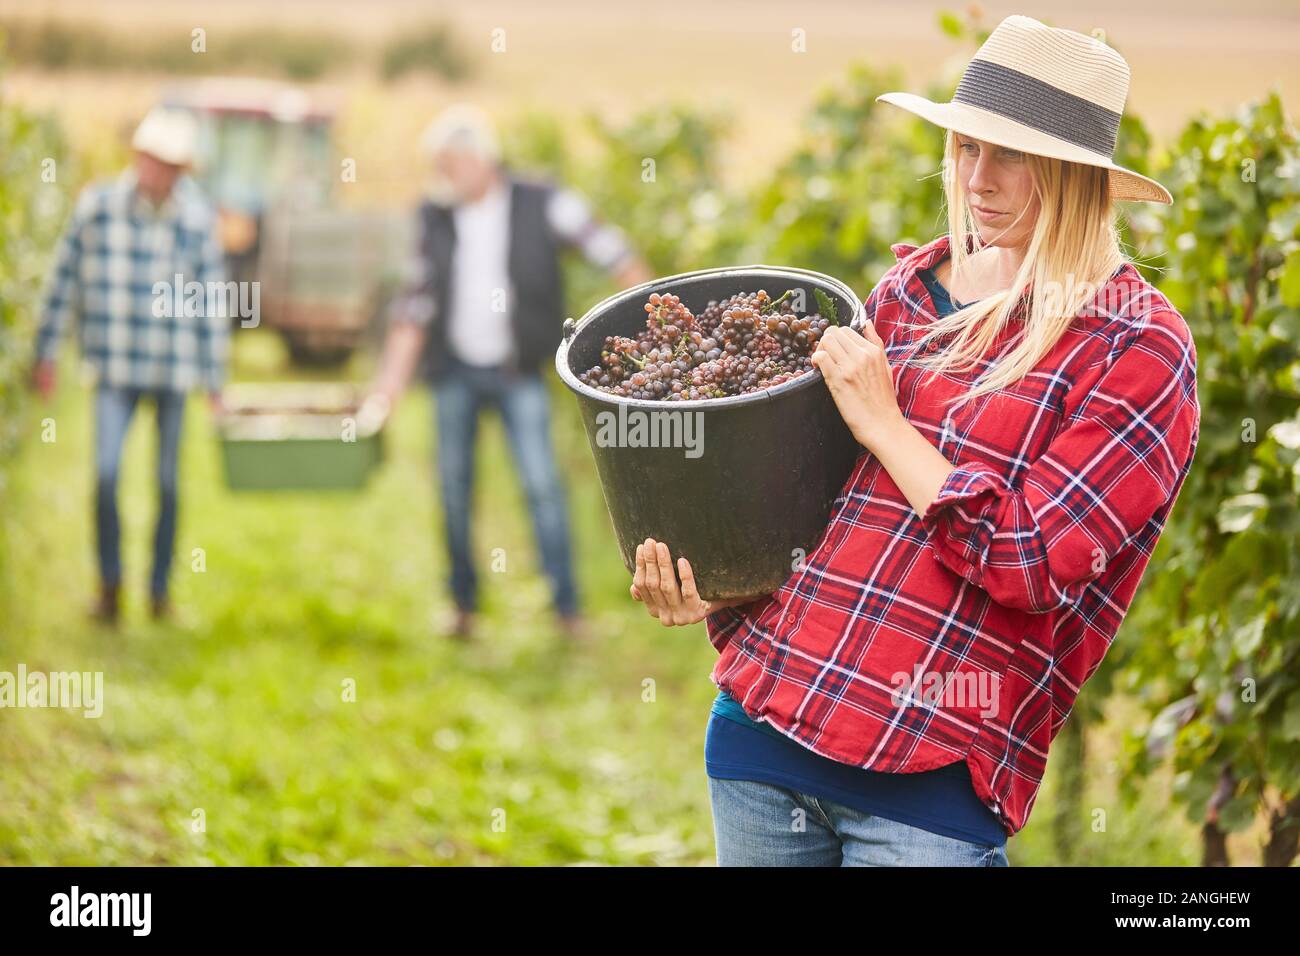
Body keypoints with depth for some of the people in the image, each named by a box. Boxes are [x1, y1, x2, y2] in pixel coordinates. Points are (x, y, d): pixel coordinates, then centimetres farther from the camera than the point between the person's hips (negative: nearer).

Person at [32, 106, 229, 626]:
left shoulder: (197, 218, -3)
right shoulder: (98, 205, -4)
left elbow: (213, 300, 2)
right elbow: (65, 278, 5)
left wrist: (215, 379, 4)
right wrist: (46, 353, 6)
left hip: (174, 369, 1)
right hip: (116, 368, -1)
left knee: (167, 481, 7)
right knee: (106, 473, -12)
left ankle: (160, 588, 20)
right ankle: (110, 585, 3)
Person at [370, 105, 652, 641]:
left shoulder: (542, 205, -7)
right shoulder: (436, 219, 3)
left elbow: (611, 252, -3)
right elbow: (417, 305, 6)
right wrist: (388, 386, 0)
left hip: (518, 373, -3)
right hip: (455, 370, 3)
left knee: (541, 482, -10)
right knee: (454, 486, 3)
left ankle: (567, 607, -5)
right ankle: (465, 604, 16)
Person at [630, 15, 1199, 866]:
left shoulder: (1139, 347, -5)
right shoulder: (908, 292, 11)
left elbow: (1029, 564, -14)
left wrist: (880, 421, -10)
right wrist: (712, 593, 4)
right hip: (760, 718, 5)